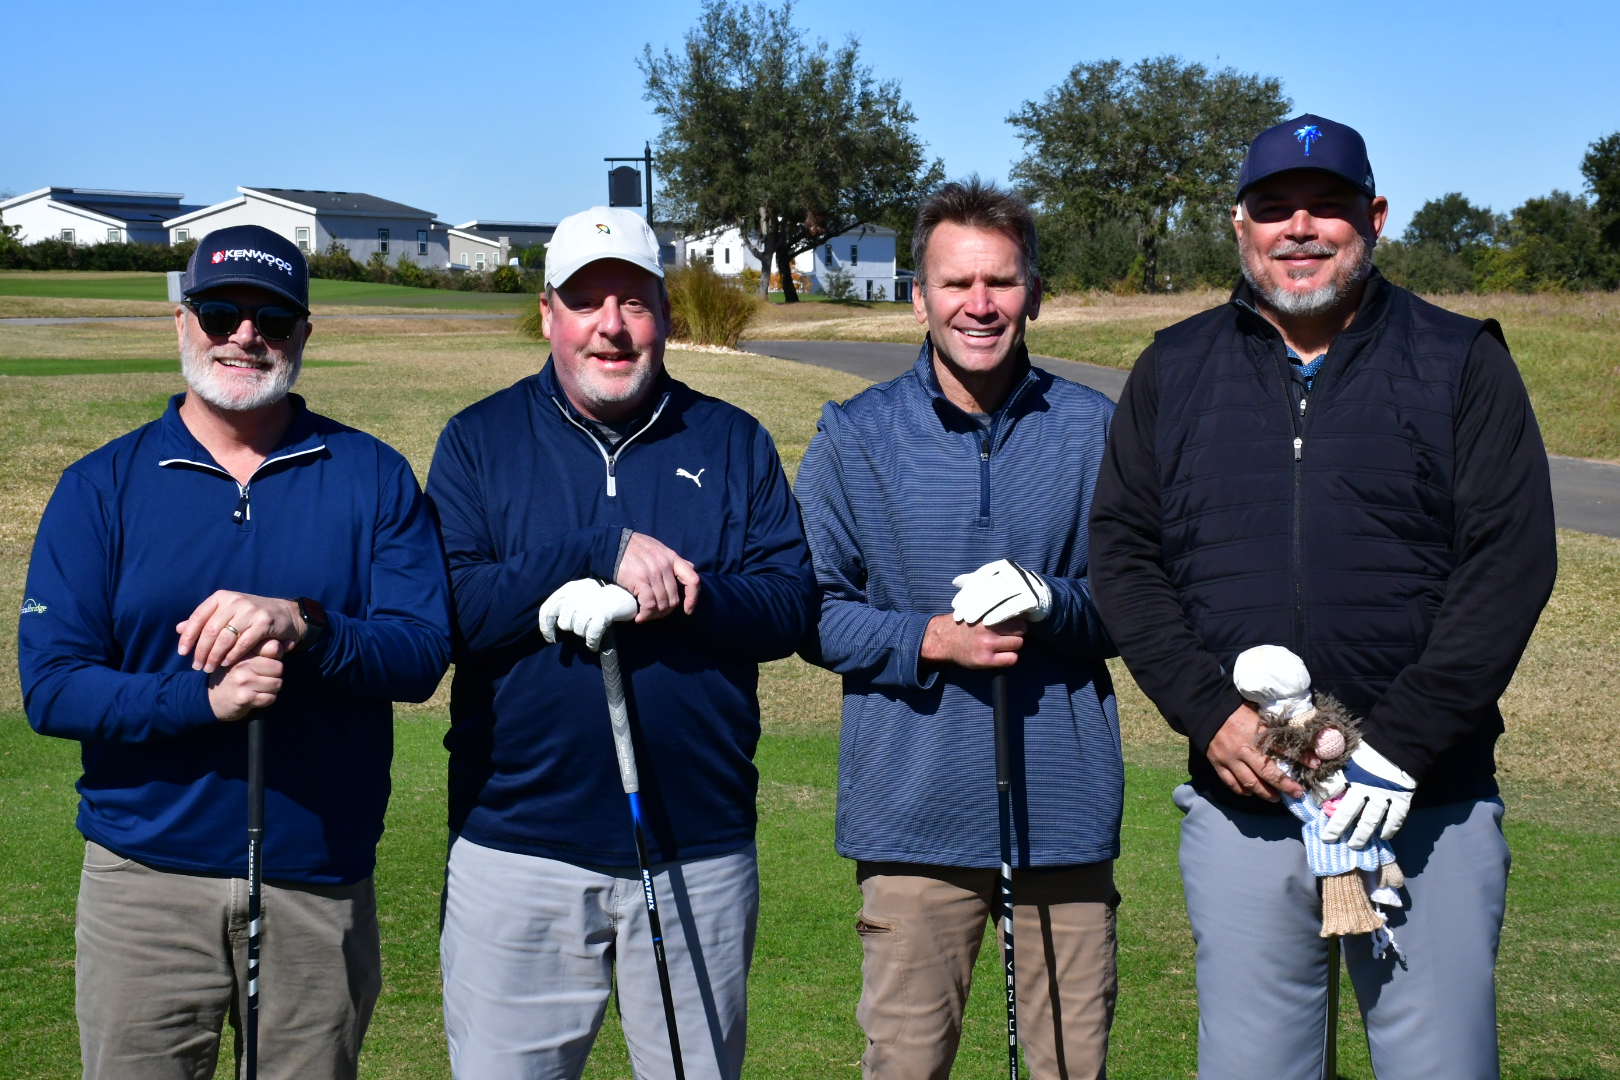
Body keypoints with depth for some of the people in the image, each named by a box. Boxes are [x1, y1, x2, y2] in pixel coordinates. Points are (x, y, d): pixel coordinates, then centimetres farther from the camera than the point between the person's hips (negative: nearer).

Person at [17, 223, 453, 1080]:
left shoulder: (372, 477, 4)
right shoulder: (102, 486, 3)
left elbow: (423, 653, -5)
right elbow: (50, 687, -4)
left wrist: (303, 624, -23)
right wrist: (203, 699, -20)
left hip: (321, 886, 1)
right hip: (145, 876, 0)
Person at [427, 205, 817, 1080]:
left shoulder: (734, 443, 7)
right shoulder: (479, 441, 3)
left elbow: (790, 604, -3)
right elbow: (451, 611, -11)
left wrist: (669, 598, -20)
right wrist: (605, 551, -20)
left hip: (700, 852, 1)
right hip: (518, 846, -1)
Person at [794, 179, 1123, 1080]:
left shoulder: (1093, 430, 6)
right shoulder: (854, 437, 3)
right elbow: (812, 613, 2)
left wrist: (1051, 603, -14)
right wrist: (932, 640, -14)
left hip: (1068, 804, 1)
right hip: (914, 811, -1)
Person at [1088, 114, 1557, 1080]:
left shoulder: (1461, 364, 3)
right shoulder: (1176, 372, 10)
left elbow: (1511, 564, -5)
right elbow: (1122, 556, 7)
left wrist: (1400, 745, -15)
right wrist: (1208, 710, -9)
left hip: (1427, 808, -2)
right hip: (1238, 805, 2)